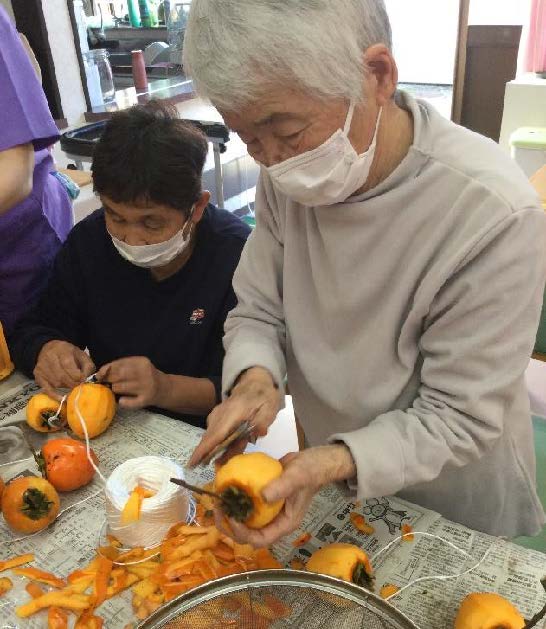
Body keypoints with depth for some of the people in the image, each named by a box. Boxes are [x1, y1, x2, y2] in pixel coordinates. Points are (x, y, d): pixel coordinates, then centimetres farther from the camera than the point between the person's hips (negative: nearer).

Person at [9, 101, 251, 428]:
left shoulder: (239, 257, -18)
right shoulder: (88, 241, -2)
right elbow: (33, 330, 4)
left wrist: (167, 389, -30)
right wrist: (47, 350, -17)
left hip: (196, 438, -3)